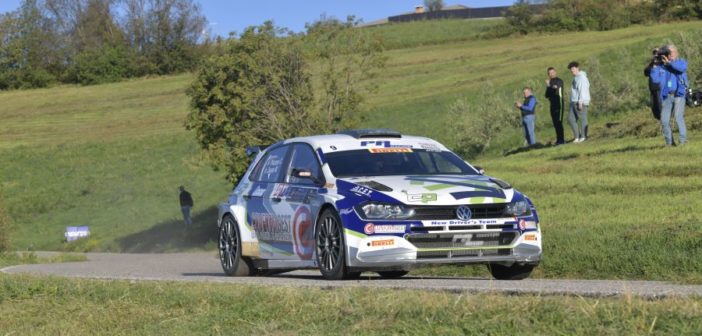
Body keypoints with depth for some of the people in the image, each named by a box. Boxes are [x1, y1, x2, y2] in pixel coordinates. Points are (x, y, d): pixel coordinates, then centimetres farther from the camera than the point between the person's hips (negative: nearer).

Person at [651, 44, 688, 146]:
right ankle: (669, 142, 12)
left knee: (678, 117, -19)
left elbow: (682, 67, -19)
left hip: (679, 95, -3)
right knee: (664, 121, -1)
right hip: (667, 96, 3)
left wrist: (669, 62, -18)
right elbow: (655, 79, -1)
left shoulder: (681, 62, 6)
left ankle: (683, 140, -17)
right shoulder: (662, 67, 10)